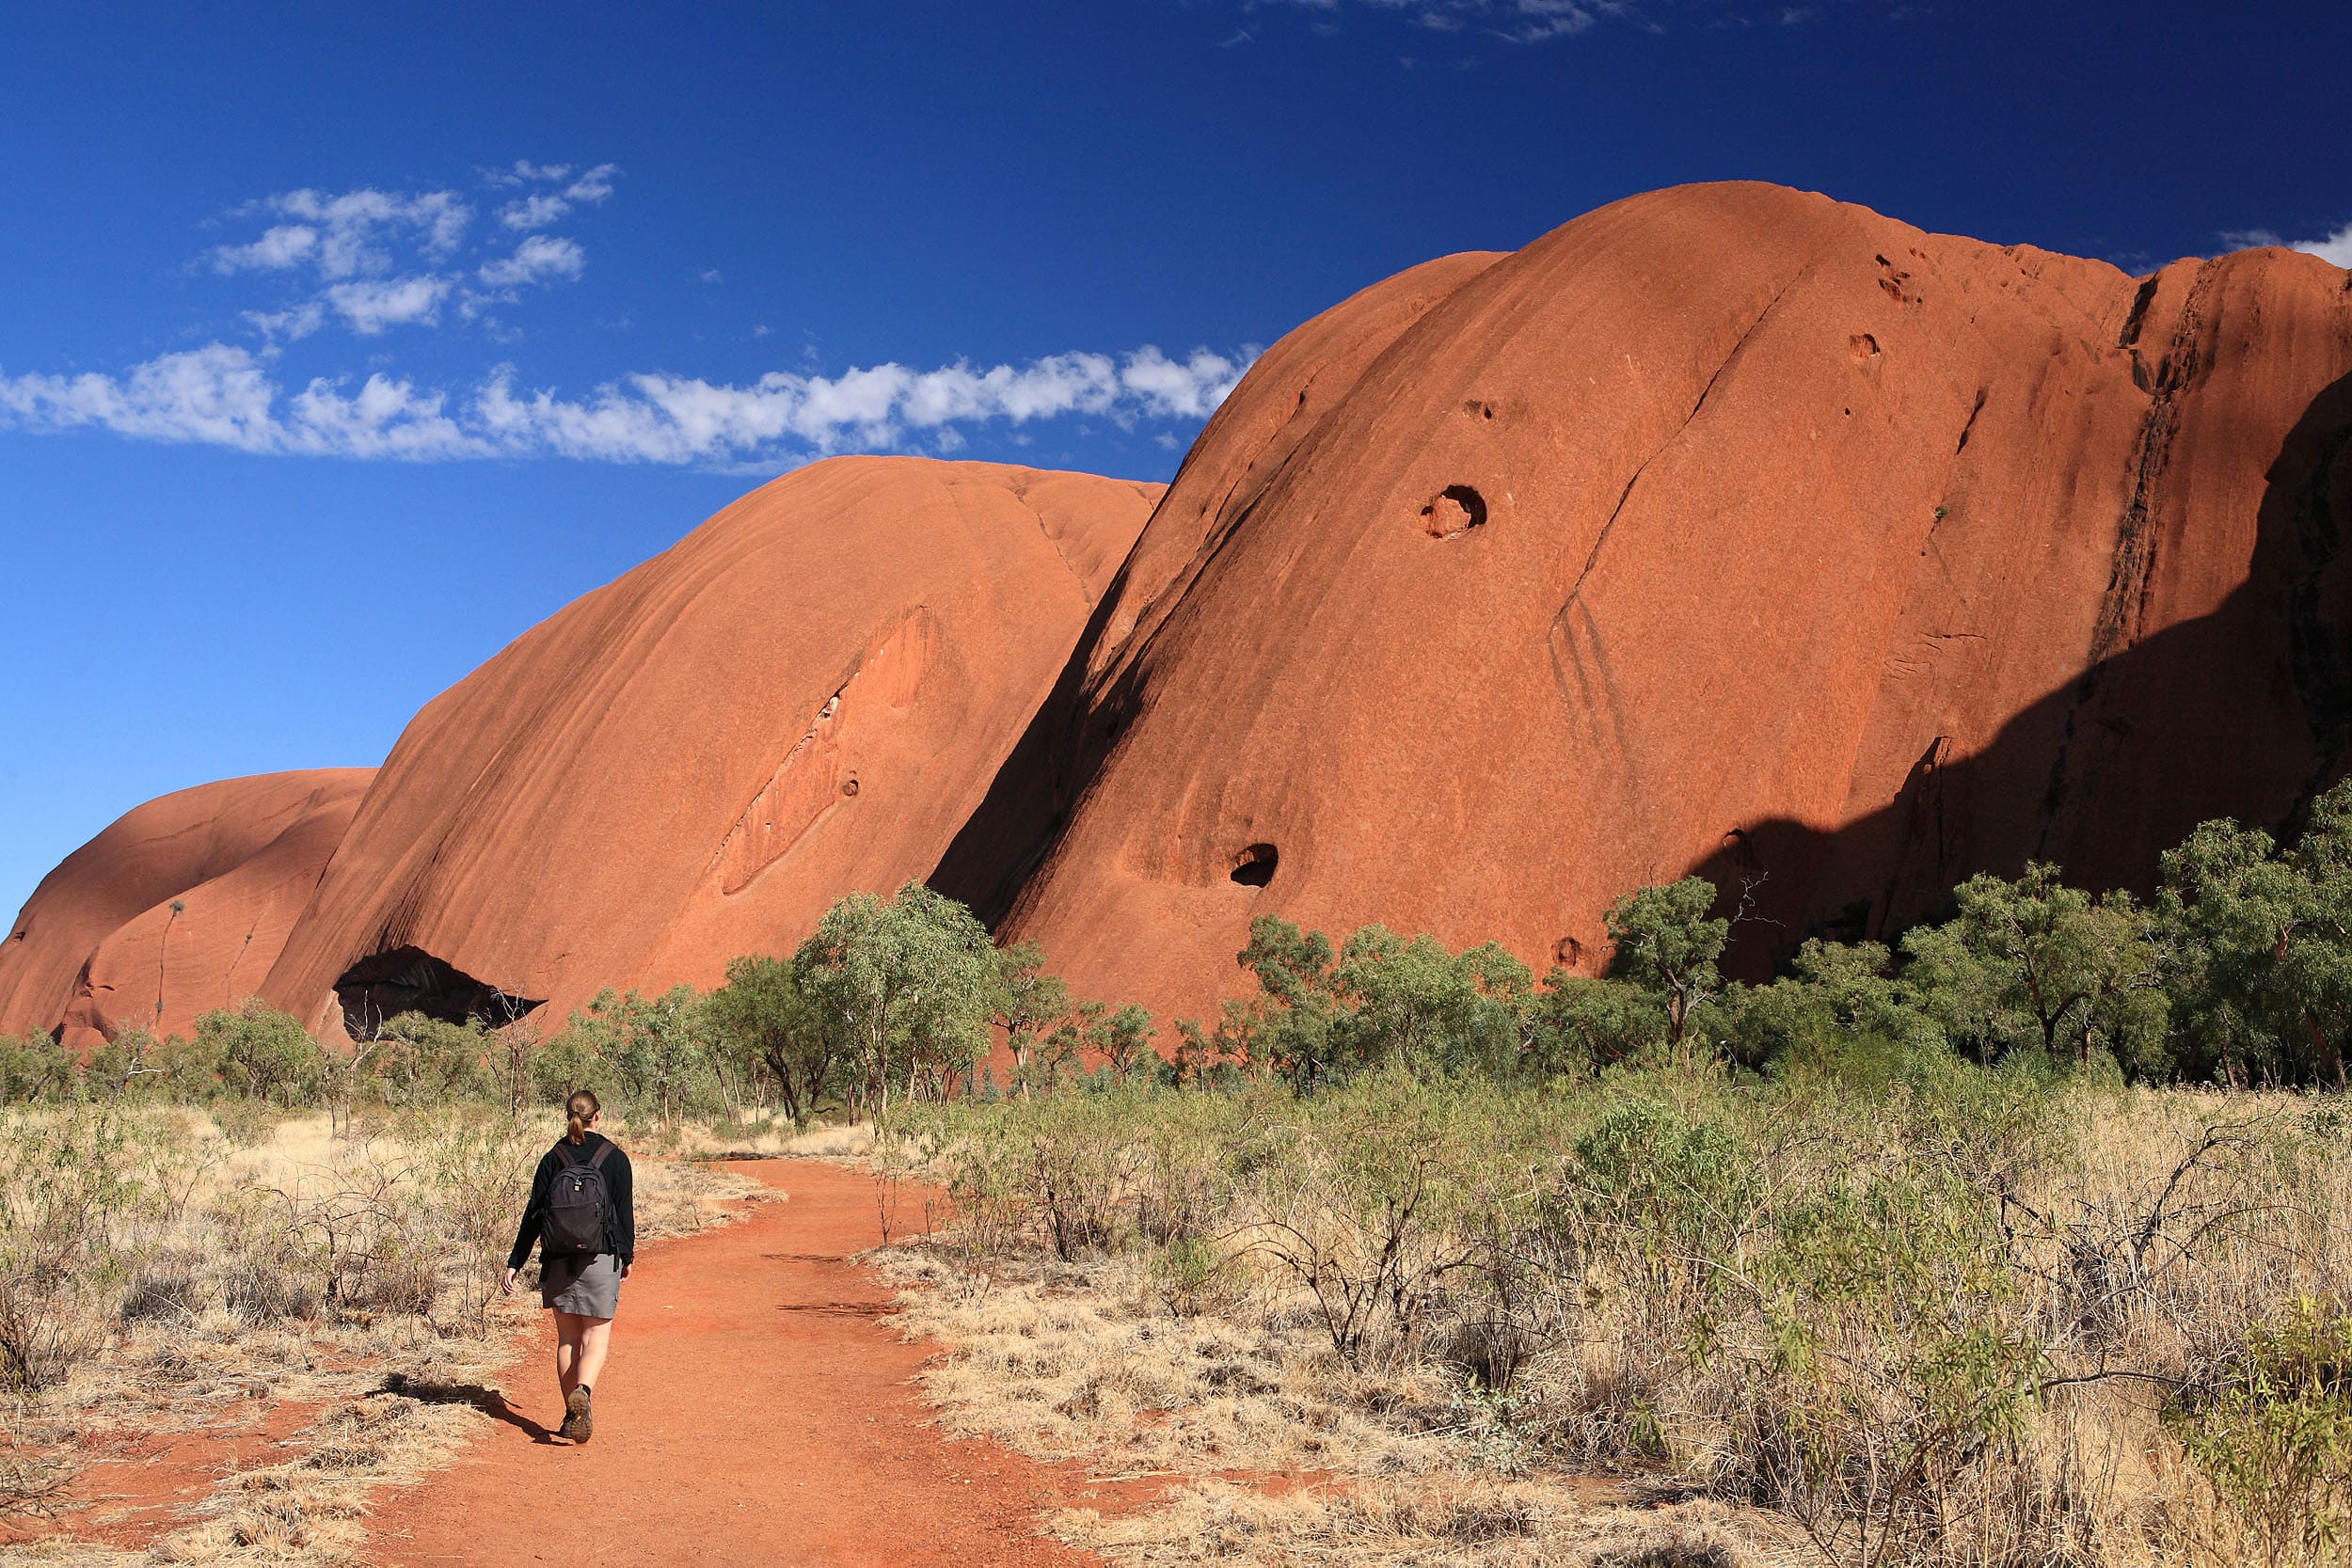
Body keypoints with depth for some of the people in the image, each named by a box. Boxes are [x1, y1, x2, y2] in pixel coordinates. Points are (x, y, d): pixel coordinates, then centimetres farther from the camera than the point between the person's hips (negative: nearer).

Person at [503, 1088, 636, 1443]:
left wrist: (514, 1264, 4)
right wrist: (627, 1257, 13)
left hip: (559, 1261, 2)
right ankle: (582, 1391, -26)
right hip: (601, 1260, -2)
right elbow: (625, 1211, 0)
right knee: (596, 1337, 1)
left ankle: (571, 1415, 13)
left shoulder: (552, 1158, 1)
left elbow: (533, 1215, 0)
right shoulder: (614, 1157, -3)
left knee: (567, 1338, 12)